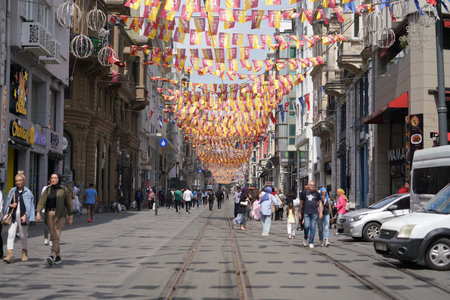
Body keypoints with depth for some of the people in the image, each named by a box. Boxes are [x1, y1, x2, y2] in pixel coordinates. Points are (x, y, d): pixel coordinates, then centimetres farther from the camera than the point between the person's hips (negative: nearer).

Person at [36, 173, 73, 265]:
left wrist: (70, 217, 4)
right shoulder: (48, 189, 8)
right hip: (50, 214, 4)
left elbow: (68, 203, 3)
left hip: (60, 215, -4)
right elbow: (42, 201, 0)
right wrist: (38, 212, -14)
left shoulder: (64, 190, -1)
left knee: (57, 235, -15)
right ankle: (58, 257, 18)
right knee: (53, 236, 7)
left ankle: (52, 255, -26)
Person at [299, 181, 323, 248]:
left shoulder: (317, 194, 7)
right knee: (306, 226, -13)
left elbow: (320, 203, 9)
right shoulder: (304, 193, 6)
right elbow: (301, 203, 12)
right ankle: (305, 238, 14)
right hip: (306, 213, 0)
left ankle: (311, 243, 5)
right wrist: (299, 212, 11)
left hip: (314, 213, 0)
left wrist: (320, 212, 1)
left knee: (313, 228, -2)